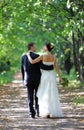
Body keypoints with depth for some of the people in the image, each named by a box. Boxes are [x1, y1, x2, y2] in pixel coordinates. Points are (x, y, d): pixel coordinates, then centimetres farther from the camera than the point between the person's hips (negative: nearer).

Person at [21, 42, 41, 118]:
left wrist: (24, 80, 15)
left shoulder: (23, 57, 4)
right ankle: (38, 112, 7)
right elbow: (40, 68, -10)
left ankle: (32, 113, 1)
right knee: (37, 97, 8)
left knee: (30, 98, 4)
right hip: (37, 79, -3)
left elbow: (22, 69, 8)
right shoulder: (37, 56, -10)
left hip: (28, 80, 3)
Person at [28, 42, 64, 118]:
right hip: (52, 76, 4)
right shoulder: (54, 57, 1)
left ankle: (47, 113, -5)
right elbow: (57, 68, 0)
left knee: (44, 95, 2)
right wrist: (60, 78, 6)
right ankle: (53, 113, 4)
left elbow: (32, 62, -15)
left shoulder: (43, 56, -13)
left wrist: (28, 55, 3)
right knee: (52, 95, 8)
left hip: (44, 76, -4)